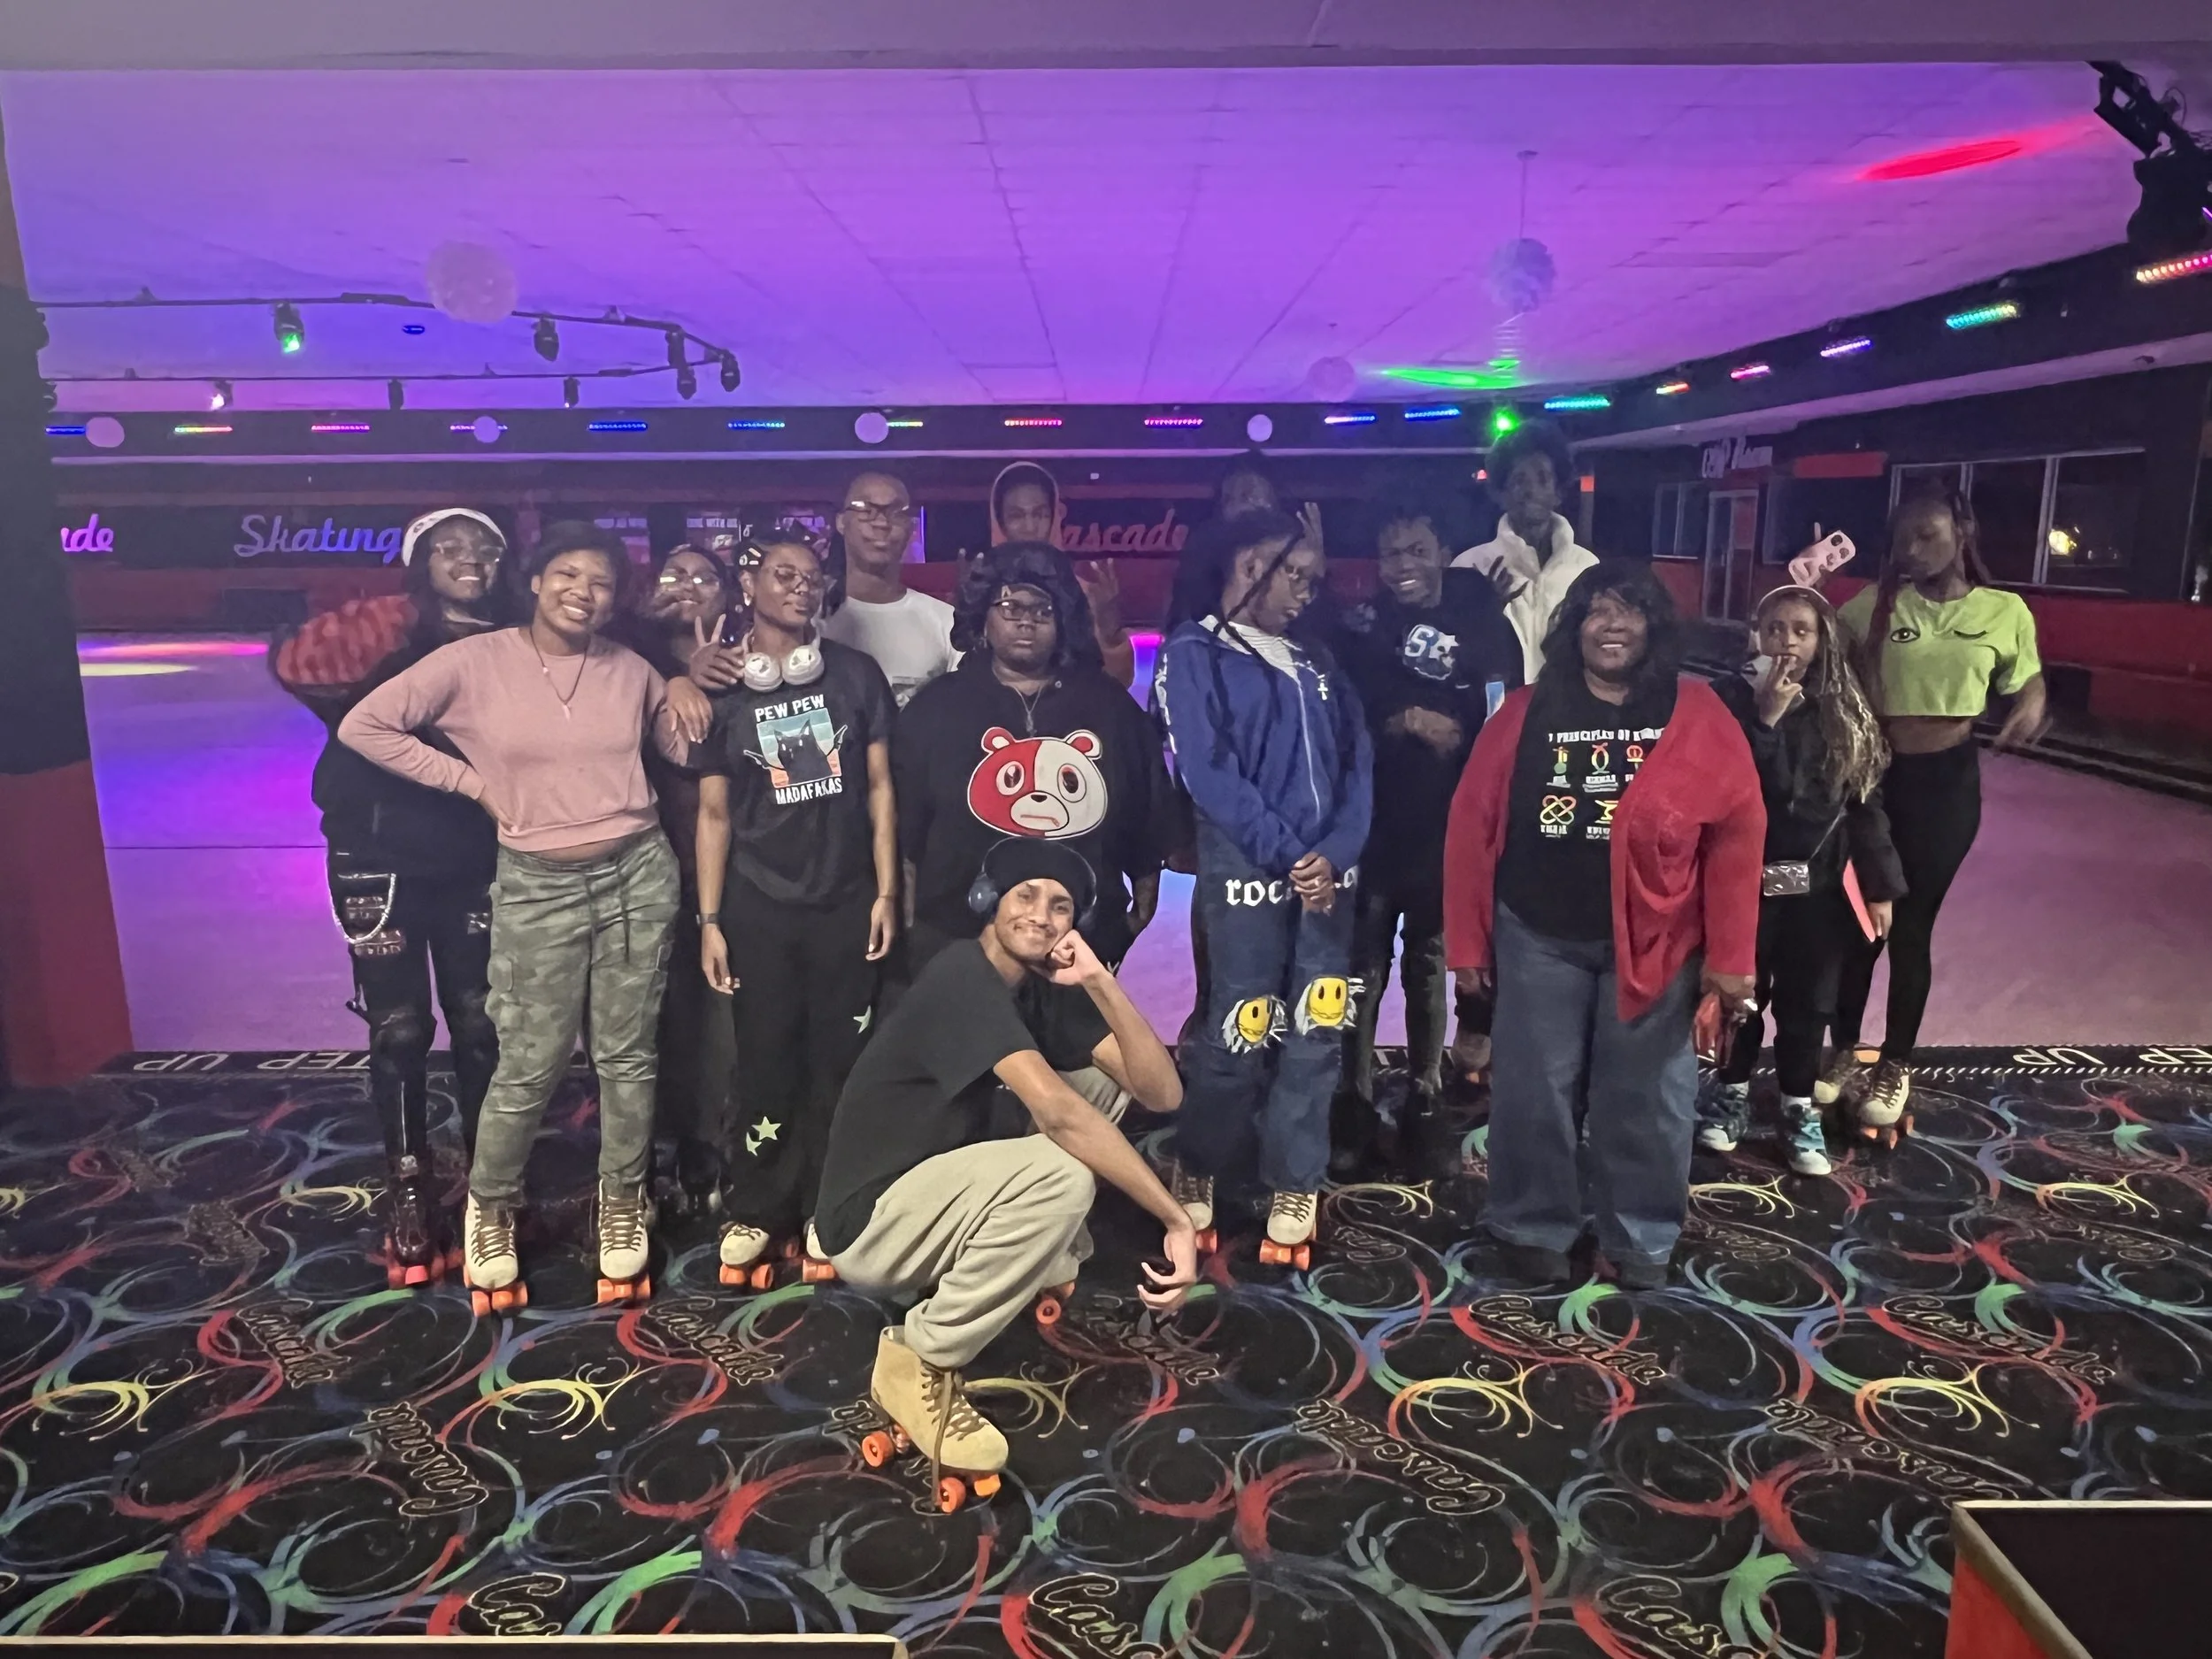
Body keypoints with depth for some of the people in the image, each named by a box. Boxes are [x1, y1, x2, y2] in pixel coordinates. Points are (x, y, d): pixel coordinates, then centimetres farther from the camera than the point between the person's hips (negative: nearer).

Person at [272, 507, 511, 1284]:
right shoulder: (390, 635, -8)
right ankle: (408, 1199, 19)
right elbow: (297, 664, -25)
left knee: (479, 1024, 10)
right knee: (399, 1030, 5)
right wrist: (398, 617, -26)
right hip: (381, 860, -3)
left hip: (475, 862, 3)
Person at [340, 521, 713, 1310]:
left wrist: (686, 695, -5)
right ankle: (490, 1208, 30)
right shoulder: (474, 662, -7)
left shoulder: (632, 670, 3)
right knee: (529, 1066, 4)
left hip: (639, 873, 3)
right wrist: (472, 782, -7)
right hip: (536, 887, -2)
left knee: (628, 1056, 10)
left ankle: (622, 1203, 29)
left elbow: (685, 750, 14)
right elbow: (363, 725, -7)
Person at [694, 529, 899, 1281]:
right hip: (759, 905, 0)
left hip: (846, 900, 1)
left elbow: (879, 787, 5)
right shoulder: (720, 689, 2)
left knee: (840, 1060, 6)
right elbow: (714, 813, 3)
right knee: (766, 1060, 5)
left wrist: (886, 891, -1)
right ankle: (754, 1208, 21)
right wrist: (709, 918, -1)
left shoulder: (857, 675, 3)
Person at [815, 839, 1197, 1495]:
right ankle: (919, 1362, -9)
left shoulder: (1047, 990, 3)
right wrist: (1176, 1220, -31)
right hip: (872, 1218, -8)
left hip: (938, 1200, 9)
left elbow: (1162, 1093, -6)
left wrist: (1100, 982, -18)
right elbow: (1058, 1113, -33)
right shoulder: (963, 974, -21)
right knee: (1061, 1175, -27)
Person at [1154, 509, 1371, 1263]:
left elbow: (1355, 761, 8)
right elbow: (1211, 776, -12)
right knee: (1241, 1036, 1)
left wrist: (1335, 853, -8)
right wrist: (1289, 856, -14)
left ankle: (1294, 1186, 20)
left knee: (1316, 1034, 6)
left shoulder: (1314, 660, 16)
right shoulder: (1195, 655, -2)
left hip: (1325, 871, 5)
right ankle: (1197, 1168, 25)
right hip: (1247, 874, -5)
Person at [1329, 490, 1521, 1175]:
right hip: (1372, 824, 0)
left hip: (1448, 827, 0)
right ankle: (1355, 1112, 11)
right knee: (1364, 969, 1)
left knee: (1428, 966, 15)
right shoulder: (1359, 625, 1)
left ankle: (1423, 1103, 30)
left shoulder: (1482, 623, -3)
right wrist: (1402, 724, -18)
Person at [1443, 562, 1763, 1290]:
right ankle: (1533, 1227, 28)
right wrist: (1467, 940, -1)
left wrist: (1729, 954, -8)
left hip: (1653, 941, 0)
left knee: (1645, 1096, 11)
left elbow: (1737, 833, -5)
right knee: (1534, 1090, 9)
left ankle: (1641, 1237, 30)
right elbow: (1472, 826, 1)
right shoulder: (1525, 713, 0)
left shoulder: (1697, 714, -2)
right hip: (1539, 937, 1)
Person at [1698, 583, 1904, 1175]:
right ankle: (1732, 1088, 32)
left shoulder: (1845, 713, 0)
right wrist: (1765, 719, -24)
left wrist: (1879, 886, 1)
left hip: (1819, 883, 2)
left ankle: (1799, 1105, 28)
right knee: (1742, 992, 12)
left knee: (1807, 1001, 12)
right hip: (1747, 877, -2)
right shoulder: (1734, 700, -8)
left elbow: (1865, 803, 3)